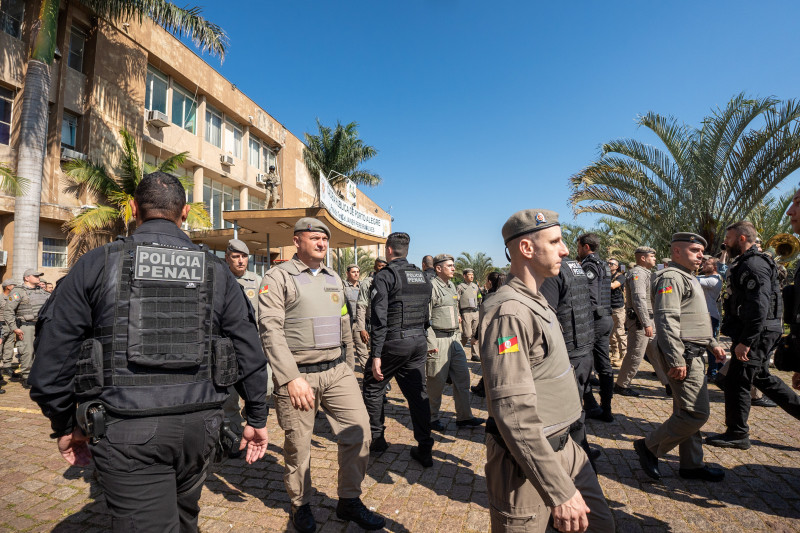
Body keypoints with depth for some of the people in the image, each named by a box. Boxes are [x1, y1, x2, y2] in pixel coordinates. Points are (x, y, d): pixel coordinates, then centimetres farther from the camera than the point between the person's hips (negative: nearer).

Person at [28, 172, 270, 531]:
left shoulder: (97, 264, -2)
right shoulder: (215, 270, 2)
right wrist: (257, 418, 11)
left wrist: (64, 426, 14)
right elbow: (249, 352, 2)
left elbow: (53, 354, 0)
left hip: (127, 431, -2)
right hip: (198, 424, 3)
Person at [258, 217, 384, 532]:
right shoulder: (278, 277, -6)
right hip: (297, 375, -5)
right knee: (298, 445, 10)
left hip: (337, 371, 5)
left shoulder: (333, 278, 13)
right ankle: (301, 506, 36)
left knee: (358, 432, 3)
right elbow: (270, 330, -14)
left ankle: (349, 502, 25)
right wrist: (291, 378, -20)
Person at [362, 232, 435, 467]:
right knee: (418, 393, 11)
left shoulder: (384, 276, -10)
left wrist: (376, 355, -16)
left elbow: (379, 318, -17)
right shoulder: (422, 276, 10)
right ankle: (424, 450, 16)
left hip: (394, 342, -6)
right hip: (419, 342, 6)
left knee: (373, 386, 14)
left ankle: (376, 438, 25)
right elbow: (426, 314, 13)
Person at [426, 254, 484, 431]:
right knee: (437, 381, 2)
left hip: (453, 338, 9)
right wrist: (431, 343, -19)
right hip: (438, 339, -8)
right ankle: (432, 418, 19)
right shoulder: (432, 287, -12)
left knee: (462, 376, 10)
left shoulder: (452, 286, 15)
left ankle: (464, 416, 22)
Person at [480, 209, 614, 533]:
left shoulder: (536, 301, 8)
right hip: (526, 461, -9)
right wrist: (559, 491, -25)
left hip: (563, 447, 9)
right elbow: (515, 413, -28)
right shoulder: (509, 311, -24)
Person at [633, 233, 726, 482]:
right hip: (683, 354, -11)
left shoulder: (687, 278, 21)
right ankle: (649, 447, 3)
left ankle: (691, 465, 25)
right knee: (696, 413, -10)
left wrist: (712, 344, 24)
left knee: (689, 412, 15)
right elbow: (666, 320, -23)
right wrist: (677, 360, -26)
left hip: (693, 354, 11)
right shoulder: (670, 278, -14)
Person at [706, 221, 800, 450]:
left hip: (757, 334, -10)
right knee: (761, 377, 22)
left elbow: (759, 306, -26)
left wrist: (745, 342, -26)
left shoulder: (754, 264, -18)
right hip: (756, 334, 10)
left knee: (736, 380, -2)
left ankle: (737, 434, 9)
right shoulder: (746, 263, 15)